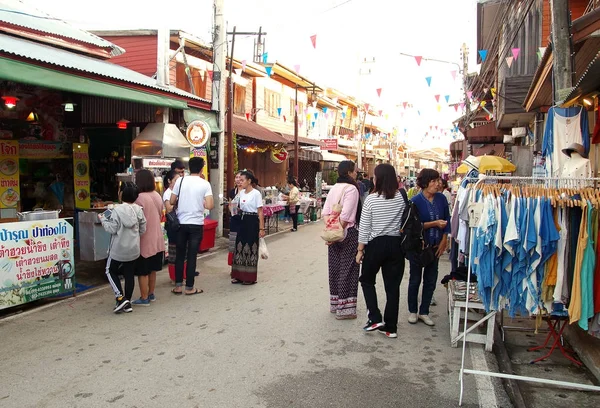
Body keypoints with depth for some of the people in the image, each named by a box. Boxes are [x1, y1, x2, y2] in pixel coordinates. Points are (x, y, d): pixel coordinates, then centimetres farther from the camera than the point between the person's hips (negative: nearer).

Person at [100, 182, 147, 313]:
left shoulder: (117, 210, -15)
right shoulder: (139, 210, -2)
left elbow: (112, 229, -14)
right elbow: (143, 230, 2)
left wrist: (103, 220, 1)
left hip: (118, 249, -4)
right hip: (133, 249, 4)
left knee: (111, 271, 14)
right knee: (129, 274, 11)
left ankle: (120, 298, 2)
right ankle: (127, 303, 16)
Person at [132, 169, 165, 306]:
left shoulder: (140, 198, -20)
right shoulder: (157, 196, 5)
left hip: (144, 241, -8)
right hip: (157, 239, 8)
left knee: (142, 271, 4)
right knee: (152, 269, 18)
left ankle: (144, 298, 11)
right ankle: (151, 294, 29)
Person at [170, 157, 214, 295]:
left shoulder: (180, 180, -1)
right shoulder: (205, 184, -7)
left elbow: (172, 202, 3)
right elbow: (210, 206, -15)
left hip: (181, 223, 2)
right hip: (196, 224, -2)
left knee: (180, 255, 12)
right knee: (192, 256, 5)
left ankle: (178, 286, 17)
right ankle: (189, 287, 11)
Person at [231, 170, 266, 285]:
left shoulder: (256, 193, -11)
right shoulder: (241, 192, 9)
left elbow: (260, 212, -12)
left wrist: (262, 228, -15)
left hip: (252, 222, -7)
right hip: (242, 221, 7)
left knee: (250, 248, 0)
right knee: (240, 246, 8)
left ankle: (250, 278, 11)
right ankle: (239, 275, 19)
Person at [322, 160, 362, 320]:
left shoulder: (334, 188, 10)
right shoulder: (351, 188, -13)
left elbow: (325, 212, 6)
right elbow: (345, 216, -22)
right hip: (347, 232, -8)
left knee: (335, 267, 14)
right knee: (347, 269, 0)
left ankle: (335, 304, 26)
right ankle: (345, 308, 6)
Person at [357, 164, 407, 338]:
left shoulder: (371, 199, -10)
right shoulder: (401, 198, -2)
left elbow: (364, 227, -7)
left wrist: (360, 250, 0)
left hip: (376, 244, -3)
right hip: (396, 244, 3)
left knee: (367, 280, 19)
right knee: (392, 286, 9)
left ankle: (375, 318, 10)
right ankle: (390, 327, 17)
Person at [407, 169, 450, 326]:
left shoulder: (441, 199, -1)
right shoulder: (416, 201, -14)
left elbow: (447, 221, 6)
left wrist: (443, 242, 2)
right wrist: (434, 223, -21)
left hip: (435, 246, 4)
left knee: (431, 280, 10)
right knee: (415, 280, 10)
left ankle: (424, 312, 25)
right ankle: (412, 311, 26)